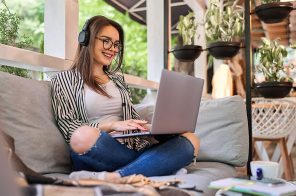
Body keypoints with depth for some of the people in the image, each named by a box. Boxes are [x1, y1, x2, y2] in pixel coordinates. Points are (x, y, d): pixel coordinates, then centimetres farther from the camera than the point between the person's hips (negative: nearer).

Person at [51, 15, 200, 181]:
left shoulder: (118, 79, 24)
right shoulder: (65, 79, 9)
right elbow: (67, 126, -2)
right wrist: (112, 125, -15)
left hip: (131, 148, 5)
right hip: (97, 153, -5)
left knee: (191, 140, -21)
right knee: (83, 135, -40)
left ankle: (112, 177, -36)